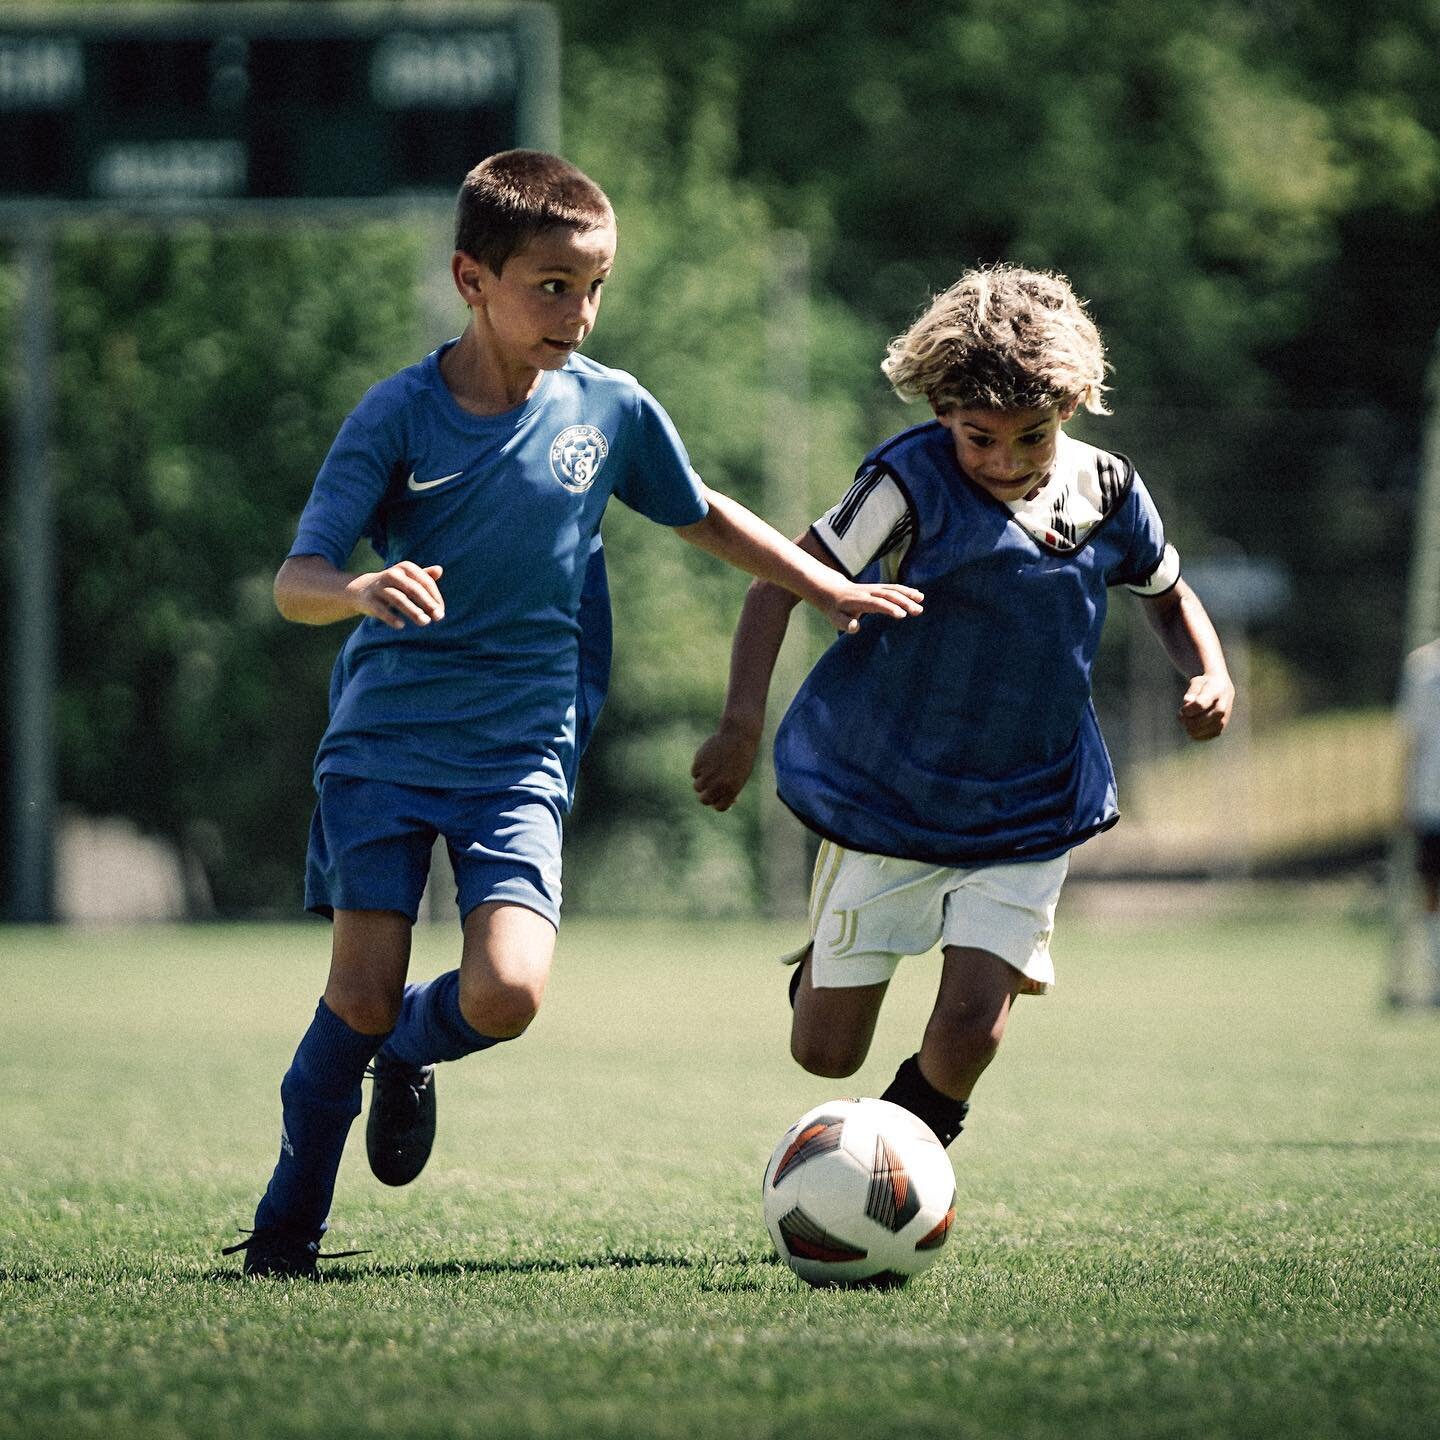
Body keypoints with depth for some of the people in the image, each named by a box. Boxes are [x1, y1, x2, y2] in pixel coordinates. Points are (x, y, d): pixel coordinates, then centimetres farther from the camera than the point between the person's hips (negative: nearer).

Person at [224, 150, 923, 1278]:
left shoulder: (611, 409, 1)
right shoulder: (399, 415, -8)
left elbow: (702, 514, 20)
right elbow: (296, 582, -14)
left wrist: (831, 590, 21)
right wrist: (363, 590, -36)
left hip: (522, 751, 2)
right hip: (384, 741, -2)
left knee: (507, 993, -17)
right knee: (361, 993, -7)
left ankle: (410, 1053, 19)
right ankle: (291, 1219, 14)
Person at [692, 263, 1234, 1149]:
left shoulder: (1108, 494, -4)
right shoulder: (914, 484, -18)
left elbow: (1169, 596, 16)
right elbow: (782, 580, -16)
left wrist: (1211, 675, -4)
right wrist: (742, 724, -25)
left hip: (1026, 815, 2)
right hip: (889, 801, -2)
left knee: (970, 1031, -15)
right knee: (825, 1053, 2)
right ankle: (826, 957, 39)